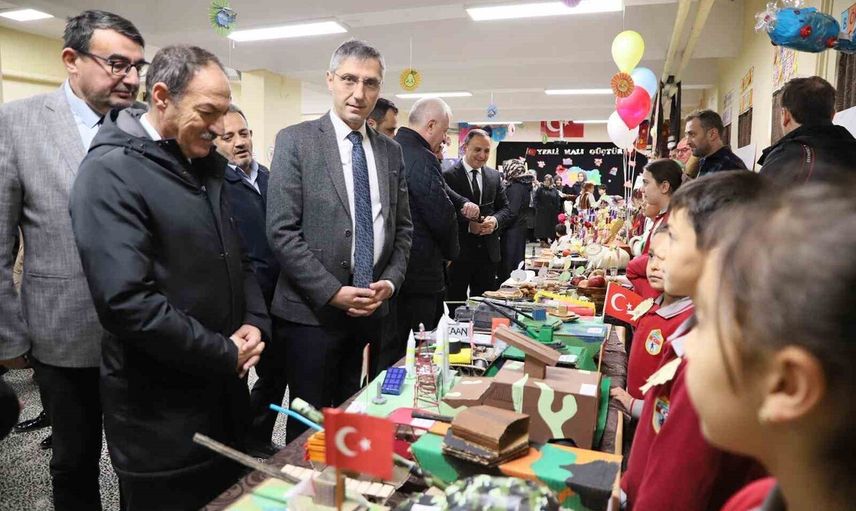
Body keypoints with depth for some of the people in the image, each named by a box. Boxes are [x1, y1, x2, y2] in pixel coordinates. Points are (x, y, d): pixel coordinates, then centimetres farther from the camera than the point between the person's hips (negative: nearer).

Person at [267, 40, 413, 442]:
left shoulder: (390, 151, 10)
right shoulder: (296, 141, -5)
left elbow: (402, 227, 14)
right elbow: (282, 231, -11)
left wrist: (391, 281, -2)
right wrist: (334, 292, -14)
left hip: (372, 310, 4)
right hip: (312, 311, -4)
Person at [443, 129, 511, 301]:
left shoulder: (495, 176, 10)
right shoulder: (449, 176, -6)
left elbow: (505, 208, 11)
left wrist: (495, 220, -10)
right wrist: (468, 224, -20)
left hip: (488, 251, 5)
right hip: (458, 251, -4)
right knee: (455, 301, 7)